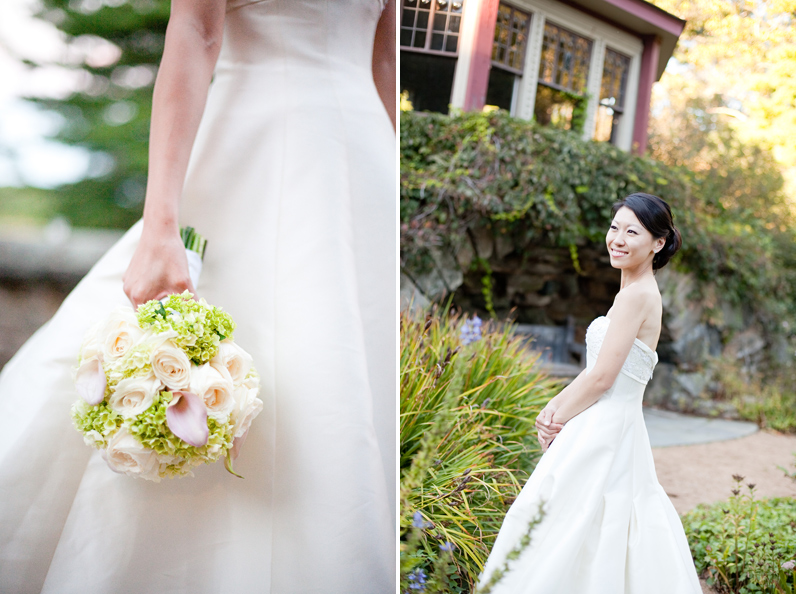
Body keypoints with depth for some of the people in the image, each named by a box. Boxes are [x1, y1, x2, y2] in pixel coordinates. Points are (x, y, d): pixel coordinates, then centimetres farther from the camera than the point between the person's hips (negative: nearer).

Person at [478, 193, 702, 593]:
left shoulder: (636, 295, -16)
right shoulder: (640, 293, 14)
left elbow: (602, 378, -18)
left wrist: (556, 420, -5)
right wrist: (556, 406, 2)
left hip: (603, 433, -10)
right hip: (615, 429, 10)